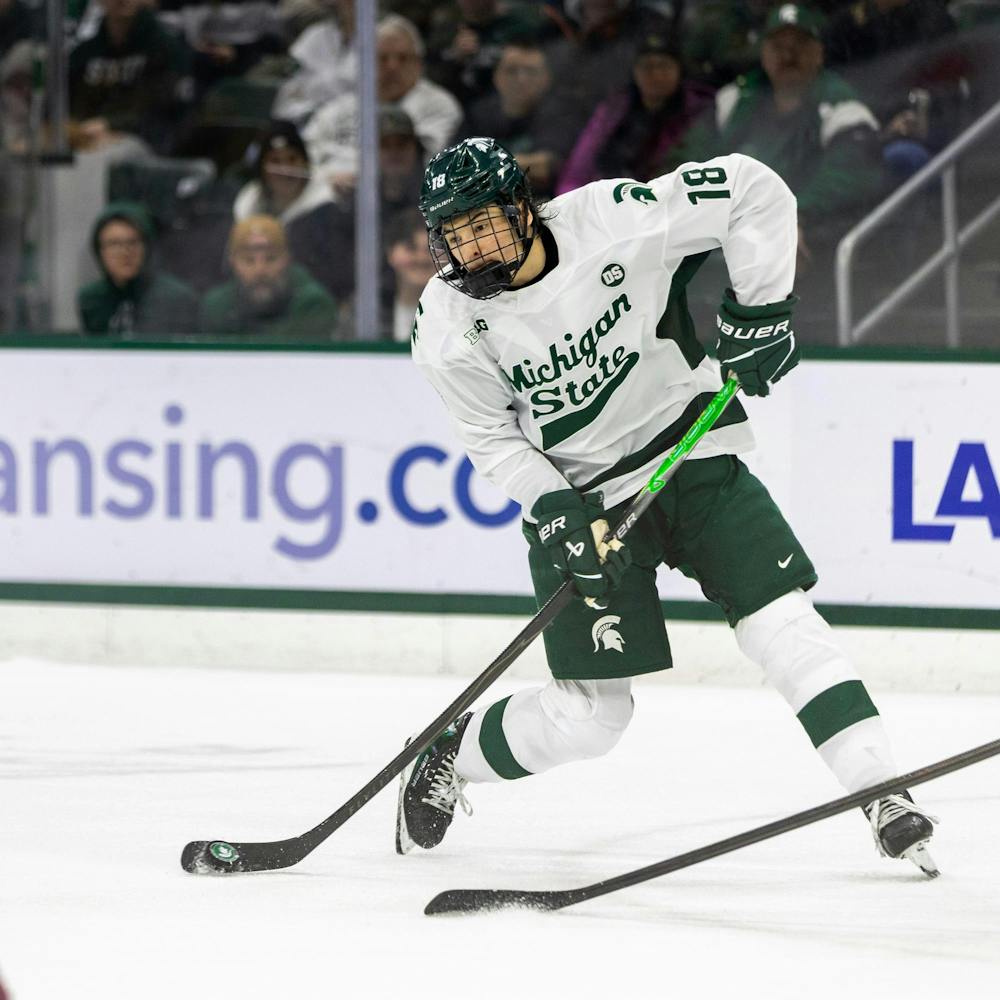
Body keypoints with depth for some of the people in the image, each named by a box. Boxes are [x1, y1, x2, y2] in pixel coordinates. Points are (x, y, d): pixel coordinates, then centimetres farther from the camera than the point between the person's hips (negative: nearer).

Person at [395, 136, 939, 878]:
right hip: (579, 496, 0)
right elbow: (492, 436, -3)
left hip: (691, 453, 0)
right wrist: (553, 510, -17)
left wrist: (758, 307, -19)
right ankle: (454, 754, 25)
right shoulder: (450, 325, -15)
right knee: (589, 717, -2)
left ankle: (885, 796, -11)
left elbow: (756, 191, -17)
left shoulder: (612, 222, -22)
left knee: (781, 621, -14)